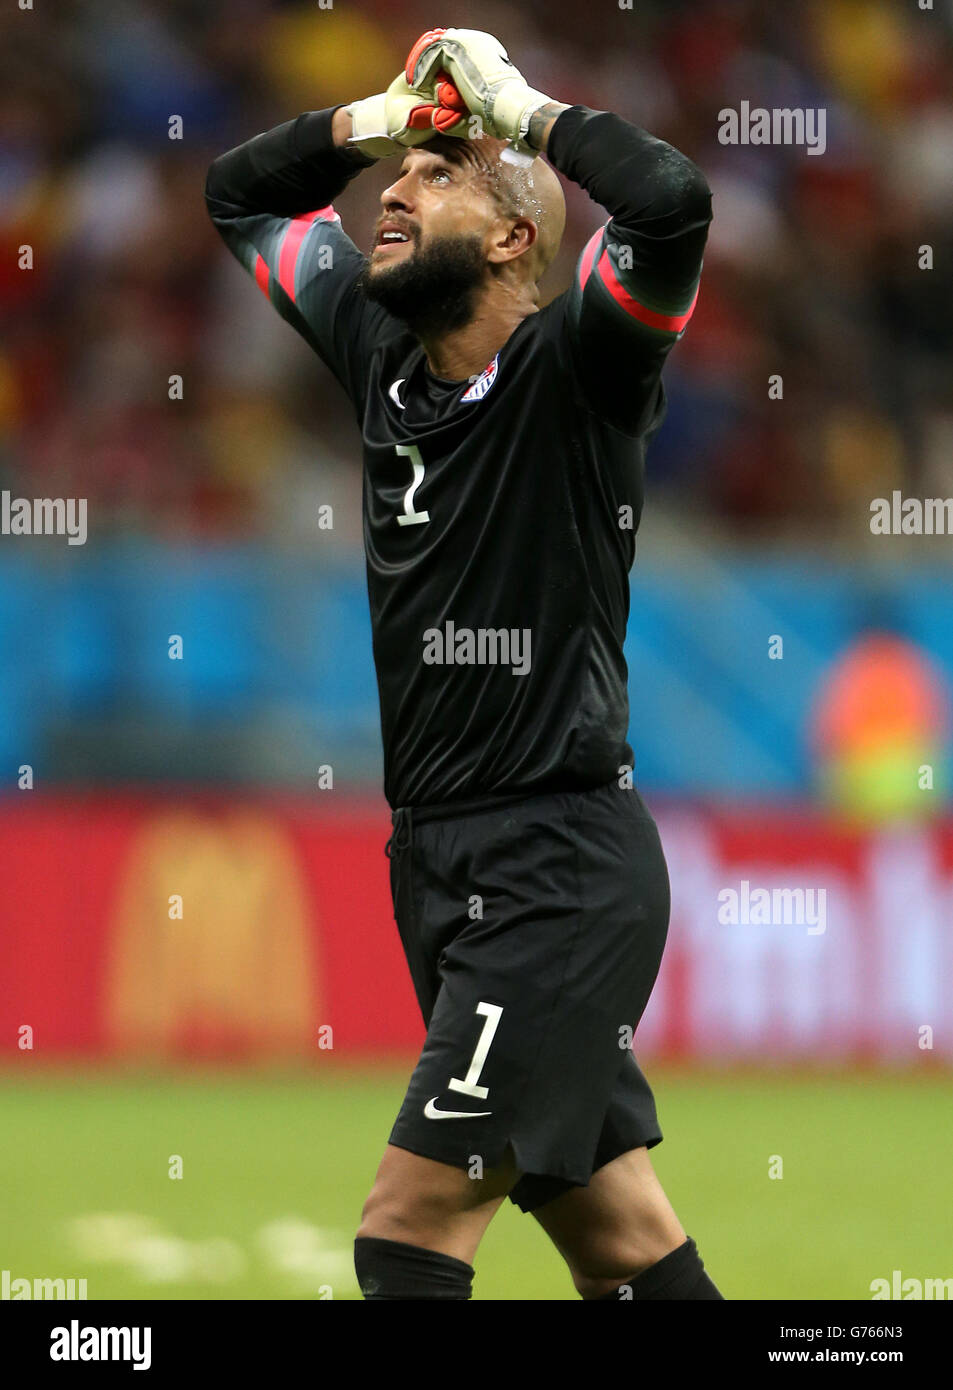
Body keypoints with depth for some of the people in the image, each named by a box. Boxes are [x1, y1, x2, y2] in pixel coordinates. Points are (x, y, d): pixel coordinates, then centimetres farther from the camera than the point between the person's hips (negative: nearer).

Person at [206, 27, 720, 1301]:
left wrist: (521, 109, -15)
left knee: (409, 1236, -12)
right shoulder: (384, 353, 10)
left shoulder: (569, 370, -11)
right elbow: (239, 194, 24)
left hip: (562, 871, -8)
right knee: (622, 1246, 10)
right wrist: (380, 117, 7)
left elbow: (671, 201, -31)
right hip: (440, 857, 8)